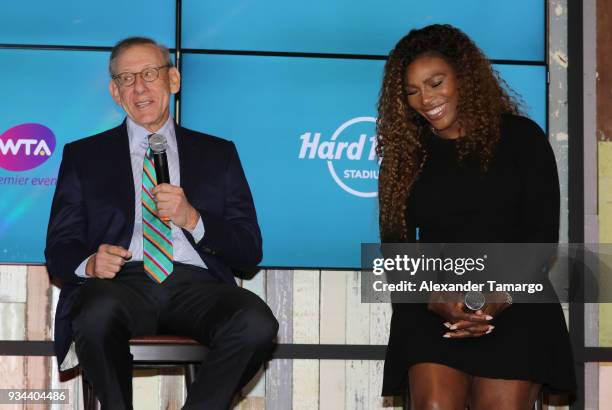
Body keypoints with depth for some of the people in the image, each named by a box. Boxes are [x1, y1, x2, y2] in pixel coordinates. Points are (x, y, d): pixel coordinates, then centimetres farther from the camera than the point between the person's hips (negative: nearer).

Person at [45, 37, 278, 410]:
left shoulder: (218, 154, 19)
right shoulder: (83, 155, 19)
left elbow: (250, 252, 13)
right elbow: (59, 249, 11)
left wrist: (193, 219, -5)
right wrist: (90, 264, -13)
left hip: (196, 285, 1)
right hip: (121, 283, -1)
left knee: (256, 322, -32)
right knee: (99, 311, -37)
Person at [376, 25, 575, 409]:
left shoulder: (521, 138, 7)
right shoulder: (406, 157, 14)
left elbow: (543, 236, 1)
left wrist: (501, 298, -15)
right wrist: (436, 299, -11)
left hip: (515, 304, -1)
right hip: (431, 310, 1)